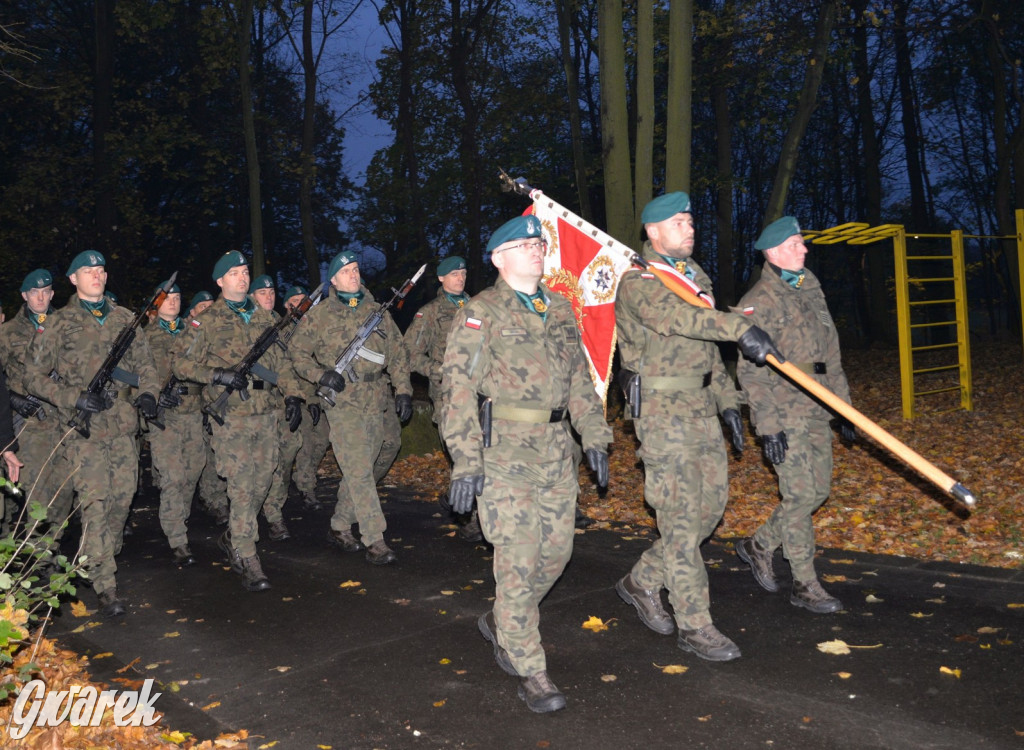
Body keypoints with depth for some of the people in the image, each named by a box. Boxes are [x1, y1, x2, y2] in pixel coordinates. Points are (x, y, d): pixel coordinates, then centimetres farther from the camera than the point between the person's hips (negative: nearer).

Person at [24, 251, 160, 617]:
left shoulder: (125, 318, 11)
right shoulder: (58, 323, 1)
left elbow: (144, 361, 17)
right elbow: (33, 377, 1)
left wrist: (149, 392, -3)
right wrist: (76, 397, -13)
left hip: (124, 425, 4)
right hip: (83, 428, -4)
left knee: (122, 497, 9)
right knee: (94, 504, -9)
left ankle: (106, 557, 32)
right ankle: (106, 588, -7)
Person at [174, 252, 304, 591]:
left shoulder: (264, 317, 14)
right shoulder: (208, 321, -1)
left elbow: (279, 360, 18)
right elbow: (182, 364, -3)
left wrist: (292, 394, 7)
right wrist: (220, 375, -18)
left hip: (267, 414, 5)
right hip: (232, 417, -5)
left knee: (261, 484, 11)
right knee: (242, 489, -8)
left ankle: (231, 538, 33)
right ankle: (248, 564, -2)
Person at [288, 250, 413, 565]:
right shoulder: (320, 315, 0)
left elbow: (397, 352, 12)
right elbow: (297, 352, 6)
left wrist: (403, 390, 3)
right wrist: (322, 375, -11)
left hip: (376, 402, 5)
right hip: (343, 402, -5)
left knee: (361, 470, 11)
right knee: (359, 472, -9)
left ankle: (340, 527, 26)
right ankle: (374, 540, -6)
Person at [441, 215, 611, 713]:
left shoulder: (560, 310, 14)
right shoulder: (480, 313, -6)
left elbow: (579, 378, 19)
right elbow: (459, 387, -11)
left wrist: (594, 438, 13)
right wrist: (465, 460, -17)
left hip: (556, 448, 7)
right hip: (504, 449, -6)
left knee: (556, 550, 11)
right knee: (518, 558, -5)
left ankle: (500, 622, 35)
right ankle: (529, 670, 9)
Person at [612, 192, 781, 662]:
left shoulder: (694, 275, 18)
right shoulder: (638, 280, -10)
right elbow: (675, 317, -32)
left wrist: (726, 400, 16)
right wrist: (738, 327, -43)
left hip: (701, 405, 9)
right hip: (662, 409, -9)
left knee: (712, 502, 11)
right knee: (681, 515, -5)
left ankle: (642, 582, 26)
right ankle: (694, 626, 5)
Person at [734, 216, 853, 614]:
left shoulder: (811, 290, 15)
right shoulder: (759, 301, -11)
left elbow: (831, 354, 19)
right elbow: (751, 370, -15)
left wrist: (844, 405, 17)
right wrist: (768, 425, -20)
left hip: (817, 411, 8)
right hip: (784, 414, -8)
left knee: (818, 490, 12)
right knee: (801, 495, -5)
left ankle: (759, 545, 30)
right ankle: (806, 586, 8)